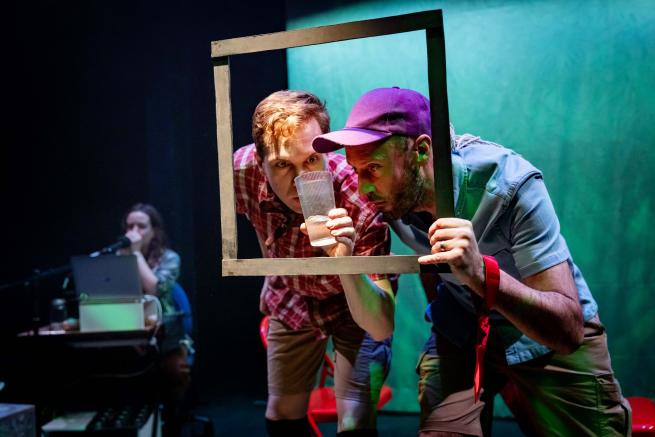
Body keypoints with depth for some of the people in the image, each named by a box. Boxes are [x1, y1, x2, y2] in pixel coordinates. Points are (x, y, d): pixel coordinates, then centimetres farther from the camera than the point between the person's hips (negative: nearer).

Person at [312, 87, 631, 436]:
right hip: (461, 330, 3)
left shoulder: (509, 184, -31)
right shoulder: (391, 194, -19)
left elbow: (569, 329, -34)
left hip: (550, 336, -2)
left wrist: (482, 273, -49)